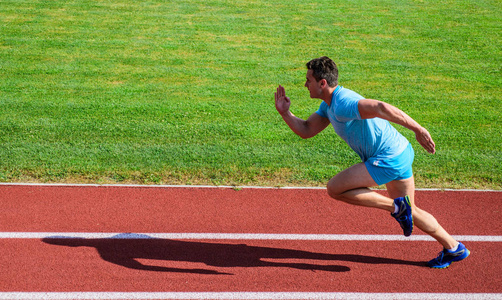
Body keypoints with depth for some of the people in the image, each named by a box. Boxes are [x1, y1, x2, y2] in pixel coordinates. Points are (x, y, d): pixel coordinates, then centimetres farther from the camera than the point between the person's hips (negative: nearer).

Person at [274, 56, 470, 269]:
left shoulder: (342, 103, -21)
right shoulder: (329, 104, 10)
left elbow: (380, 108, -34)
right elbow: (306, 131, 15)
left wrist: (417, 129, -36)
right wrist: (285, 112, 3)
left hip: (389, 159, -10)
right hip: (400, 153, 10)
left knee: (335, 189, -10)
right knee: (410, 212, 22)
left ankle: (396, 206, -5)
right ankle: (454, 248, 34)